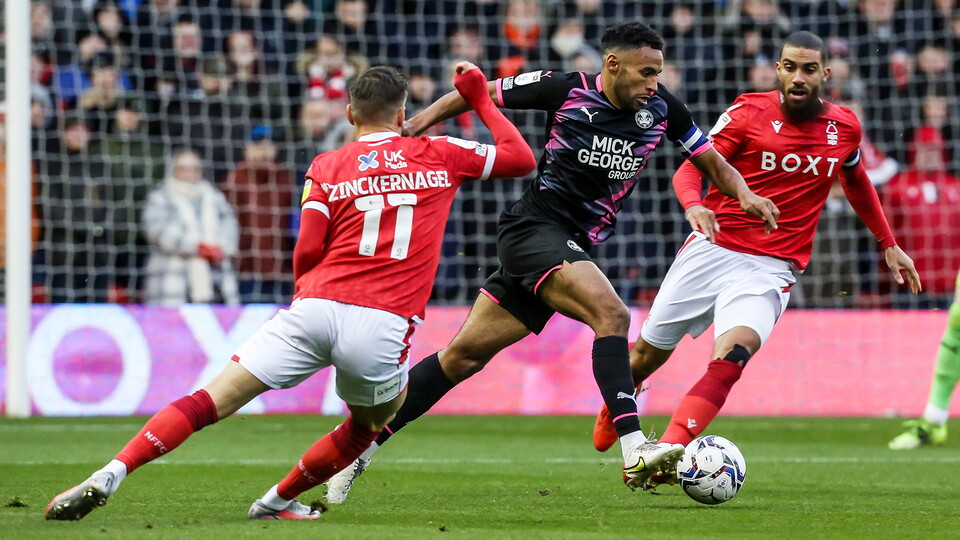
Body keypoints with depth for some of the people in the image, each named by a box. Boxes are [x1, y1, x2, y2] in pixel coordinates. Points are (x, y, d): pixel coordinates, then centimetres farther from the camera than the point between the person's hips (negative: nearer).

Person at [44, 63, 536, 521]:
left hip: (316, 306, 1)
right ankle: (278, 501, 29)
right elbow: (521, 158, 25)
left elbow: (306, 253, 5)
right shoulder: (440, 155, 14)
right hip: (382, 325, -1)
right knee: (369, 425, 28)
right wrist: (480, 99, 36)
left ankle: (112, 473, -15)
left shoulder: (327, 167, 13)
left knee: (211, 402, -1)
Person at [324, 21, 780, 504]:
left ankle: (361, 444, 11)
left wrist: (744, 193, -4)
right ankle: (635, 454, -33)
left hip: (572, 248, 6)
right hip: (534, 227, -6)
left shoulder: (660, 108, 4)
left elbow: (709, 158, 14)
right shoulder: (567, 90, -9)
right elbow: (484, 93, 2)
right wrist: (419, 123, -6)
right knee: (611, 313, -26)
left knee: (465, 356, 6)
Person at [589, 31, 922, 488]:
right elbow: (690, 168, -7)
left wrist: (888, 244, 29)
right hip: (712, 248, 0)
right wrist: (694, 205, -29)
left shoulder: (844, 127, 6)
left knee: (735, 350, -28)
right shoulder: (749, 113, -4)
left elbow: (856, 181, 26)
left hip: (771, 268, 0)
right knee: (649, 352, 10)